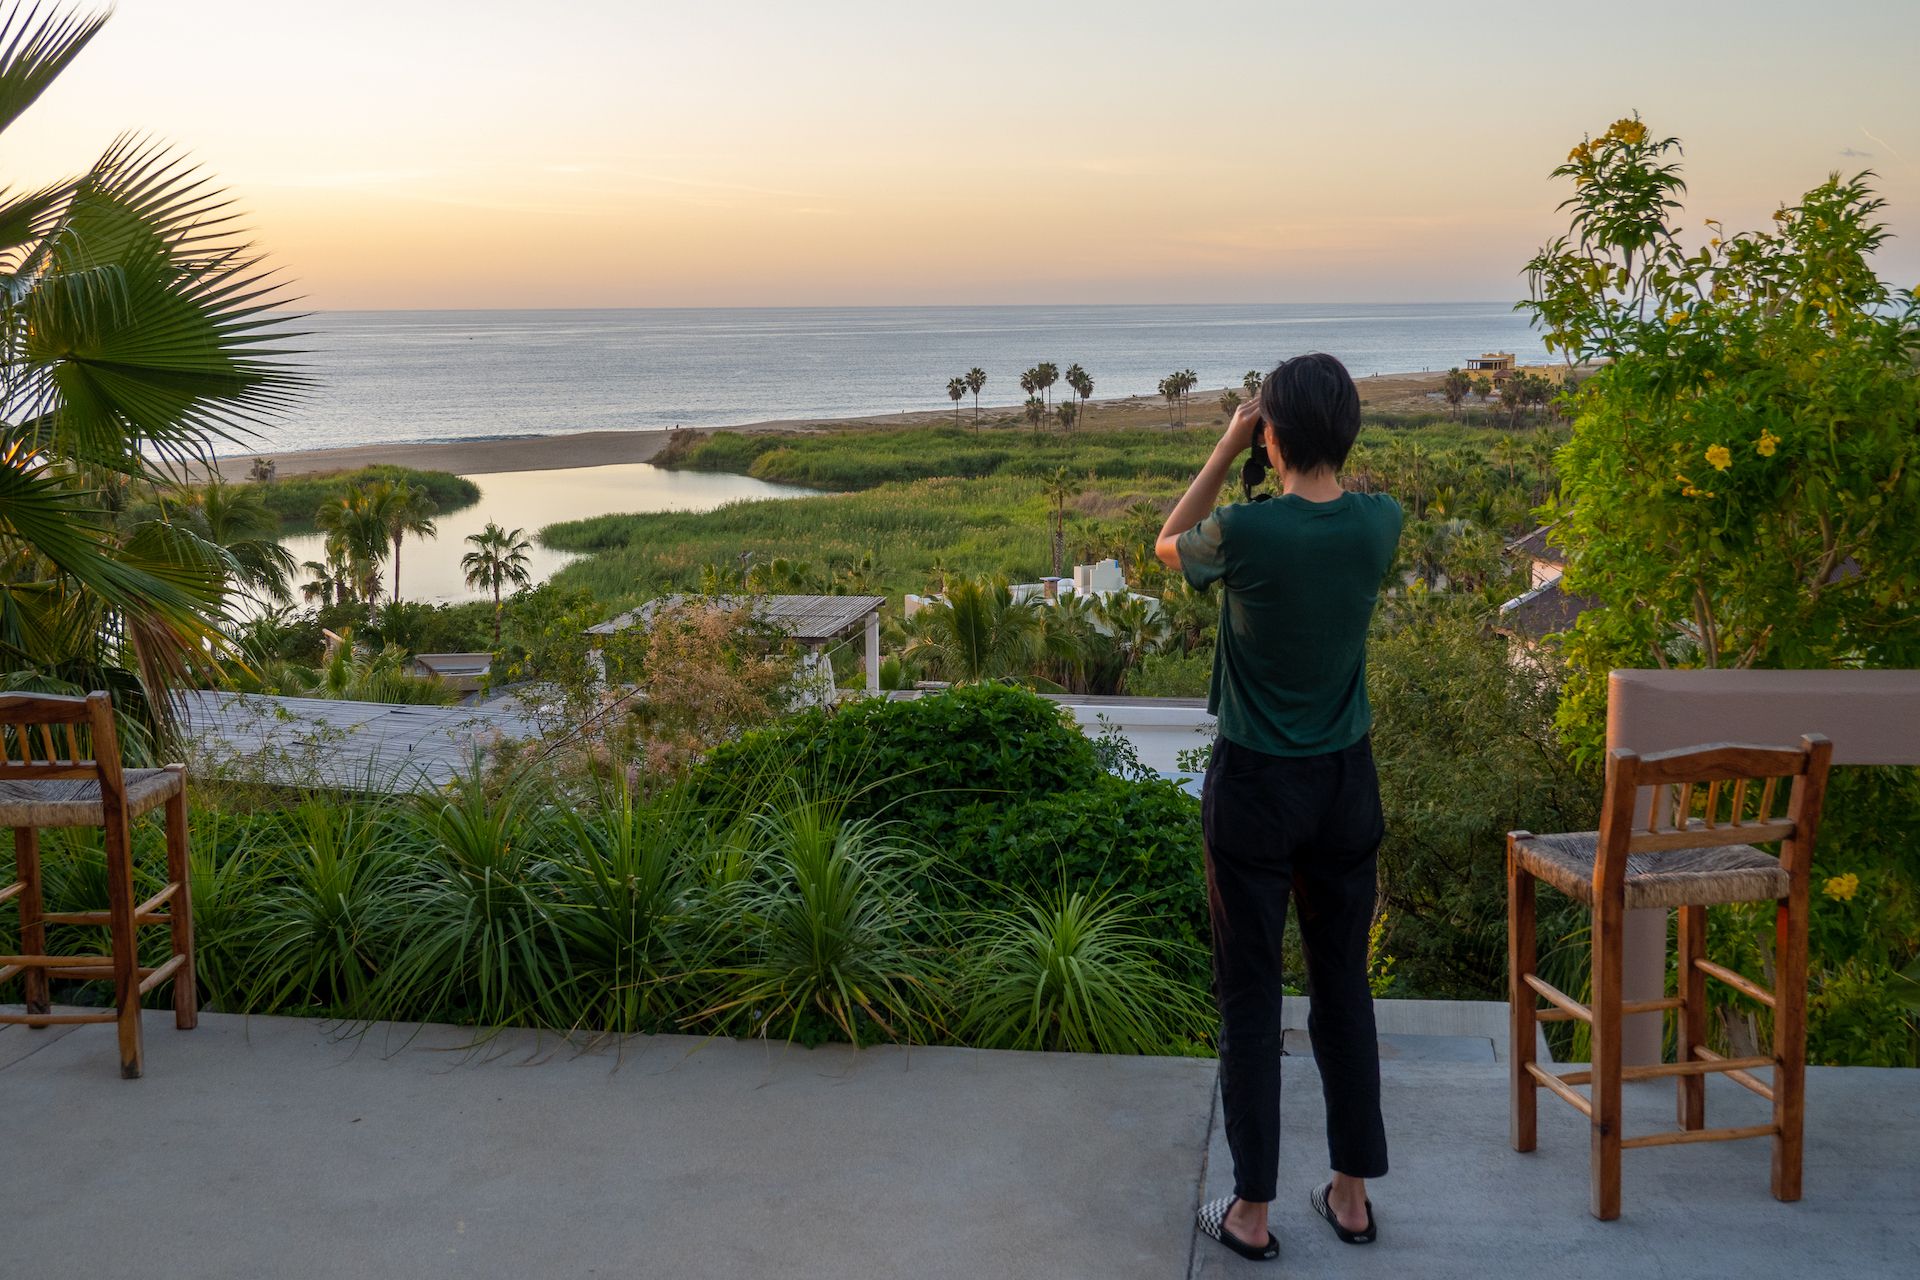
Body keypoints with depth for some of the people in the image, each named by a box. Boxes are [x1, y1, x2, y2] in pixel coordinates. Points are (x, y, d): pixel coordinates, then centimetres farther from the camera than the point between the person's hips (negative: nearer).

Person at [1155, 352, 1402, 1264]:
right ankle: (1352, 1193, 25)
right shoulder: (1381, 525, -6)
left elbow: (1168, 545, 4)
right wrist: (1316, 445, 8)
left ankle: (1252, 1212, 15)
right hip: (1347, 782, 4)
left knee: (1250, 1000, 6)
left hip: (1255, 786, -4)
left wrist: (1226, 450, 2)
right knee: (1344, 988, 14)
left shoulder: (1245, 532, -19)